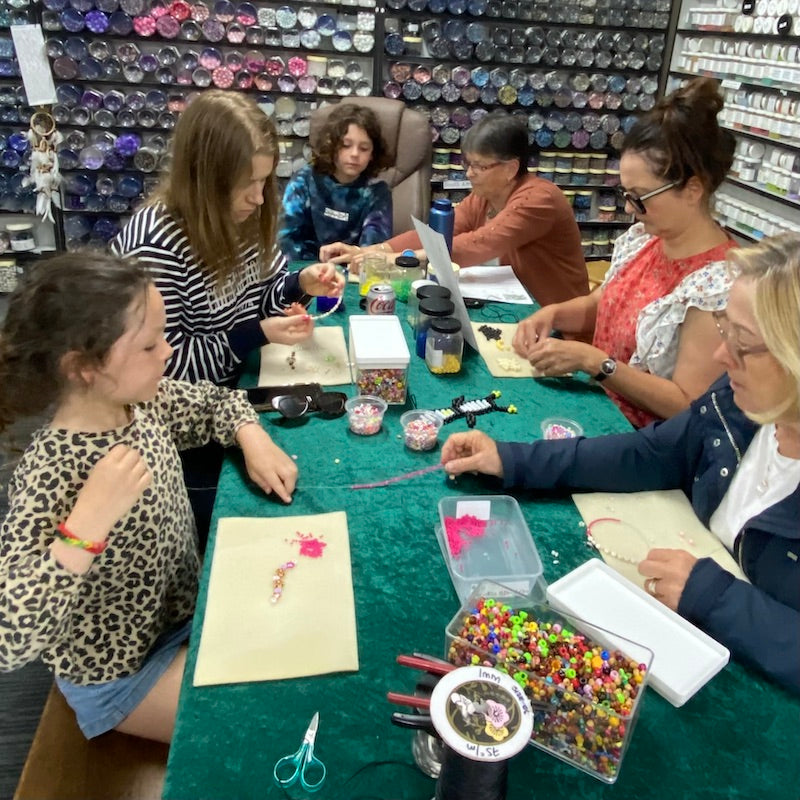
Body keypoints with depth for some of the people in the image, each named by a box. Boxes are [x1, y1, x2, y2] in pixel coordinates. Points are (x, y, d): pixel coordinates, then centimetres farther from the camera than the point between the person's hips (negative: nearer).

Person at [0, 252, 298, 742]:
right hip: (122, 672, -6)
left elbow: (215, 402, 8)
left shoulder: (141, 403, -12)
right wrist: (87, 525, -45)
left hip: (188, 607, 7)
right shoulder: (51, 476, -33)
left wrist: (255, 442, -11)